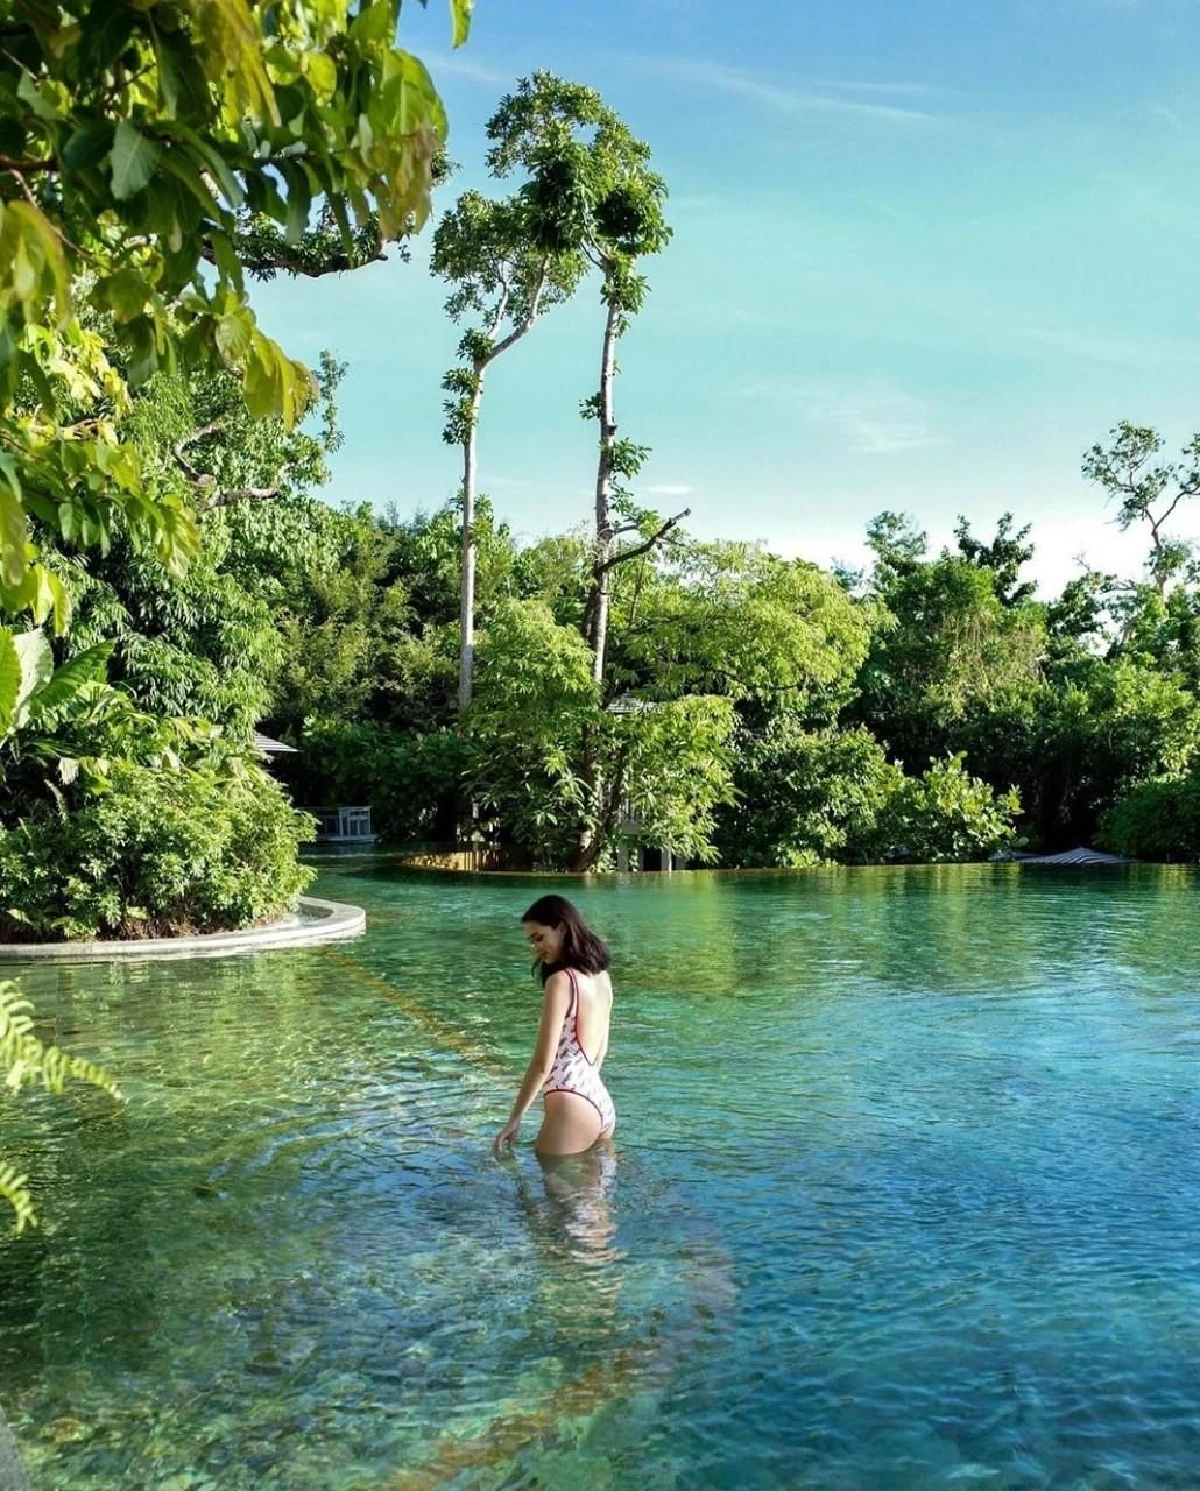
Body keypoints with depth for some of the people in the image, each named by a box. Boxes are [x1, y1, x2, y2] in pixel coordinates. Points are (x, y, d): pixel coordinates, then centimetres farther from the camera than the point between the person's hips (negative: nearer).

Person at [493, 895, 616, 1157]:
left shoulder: (561, 980, -15)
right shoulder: (601, 976, 10)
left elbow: (543, 1063, -15)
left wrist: (514, 1118, -8)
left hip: (572, 1106, -9)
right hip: (601, 1104, 9)